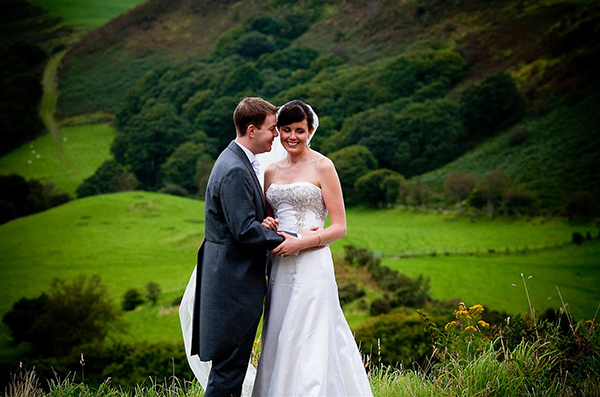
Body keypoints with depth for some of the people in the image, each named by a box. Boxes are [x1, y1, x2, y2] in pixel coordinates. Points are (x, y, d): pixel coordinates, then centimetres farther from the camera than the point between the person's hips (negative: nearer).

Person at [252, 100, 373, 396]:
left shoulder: (322, 167, -3)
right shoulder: (272, 171, 14)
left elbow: (339, 227, -5)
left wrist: (300, 241, -18)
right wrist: (266, 226, 0)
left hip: (311, 265, -6)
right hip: (280, 267, 6)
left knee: (306, 343, -8)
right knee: (277, 343, 5)